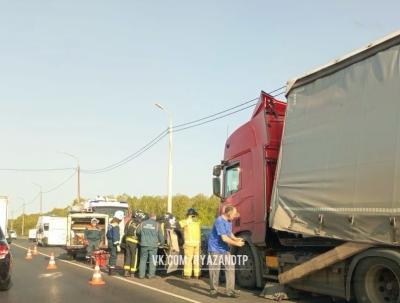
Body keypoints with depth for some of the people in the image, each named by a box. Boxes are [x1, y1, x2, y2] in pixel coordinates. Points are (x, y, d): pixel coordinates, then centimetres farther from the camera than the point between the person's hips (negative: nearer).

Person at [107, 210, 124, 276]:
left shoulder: (110, 224, 10)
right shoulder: (116, 225, -19)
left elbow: (108, 234, 19)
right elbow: (115, 236, -23)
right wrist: (117, 245, -22)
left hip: (110, 242, 9)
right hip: (114, 243, -9)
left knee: (112, 256, 18)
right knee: (113, 256, -3)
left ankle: (110, 270, 26)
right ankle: (111, 271, 0)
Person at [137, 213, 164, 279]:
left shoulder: (143, 223, 2)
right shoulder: (157, 224, -4)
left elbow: (138, 232, 10)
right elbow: (160, 235, 1)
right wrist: (161, 241, 20)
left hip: (144, 244, 2)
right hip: (153, 245, -2)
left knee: (143, 259, 10)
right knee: (152, 260, 7)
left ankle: (141, 274, 10)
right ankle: (151, 274, 7)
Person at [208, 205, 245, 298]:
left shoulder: (229, 221, 4)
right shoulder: (219, 221, -23)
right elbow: (224, 238, -25)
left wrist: (236, 239, -2)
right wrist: (236, 244, -16)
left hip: (225, 249, 8)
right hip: (215, 249, -8)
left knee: (230, 267, 1)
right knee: (215, 269, 0)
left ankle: (230, 290, 5)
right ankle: (213, 290, 14)